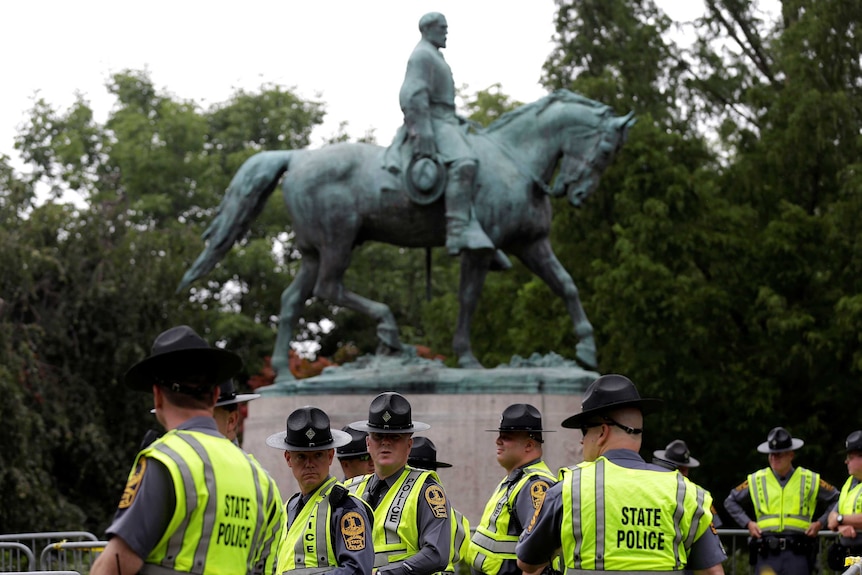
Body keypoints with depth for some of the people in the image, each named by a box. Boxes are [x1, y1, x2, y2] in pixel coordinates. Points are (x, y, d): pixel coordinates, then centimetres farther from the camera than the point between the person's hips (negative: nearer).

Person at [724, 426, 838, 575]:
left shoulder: (810, 480, 7)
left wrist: (820, 523, 5)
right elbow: (731, 501, 20)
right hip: (766, 553, 1)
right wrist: (747, 523, 8)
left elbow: (836, 500, 17)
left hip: (797, 553, -1)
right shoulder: (756, 480, 8)